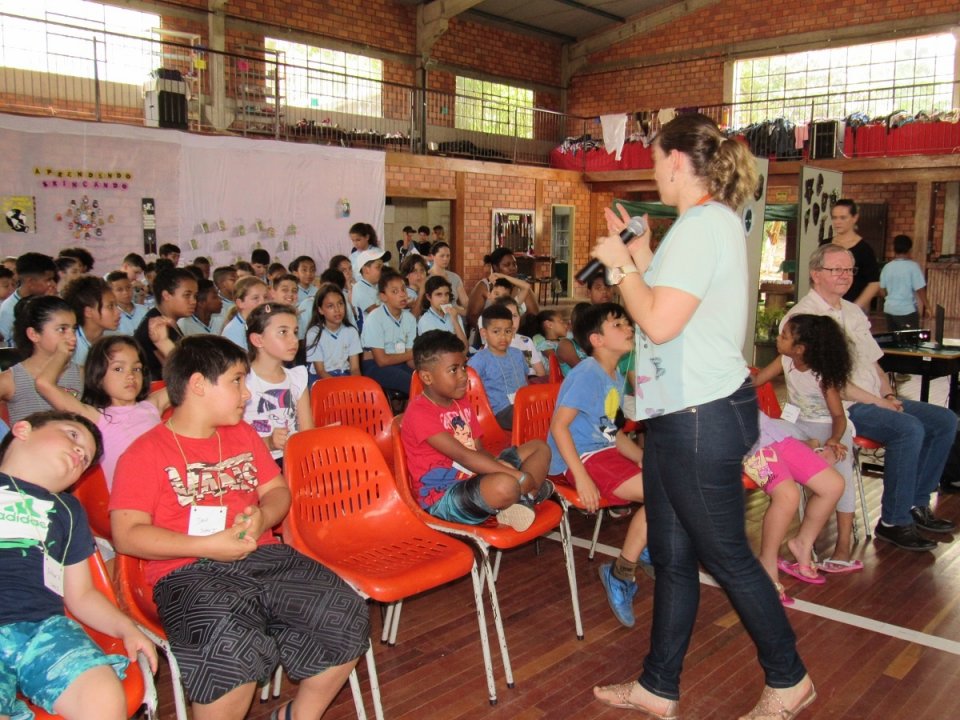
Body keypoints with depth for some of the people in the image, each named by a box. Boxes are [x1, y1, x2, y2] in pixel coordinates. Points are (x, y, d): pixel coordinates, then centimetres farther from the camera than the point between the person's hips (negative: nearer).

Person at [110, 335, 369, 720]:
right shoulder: (145, 453, -1)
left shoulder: (243, 434, 19)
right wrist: (210, 546, -17)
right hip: (189, 572, -5)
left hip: (263, 557, 6)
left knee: (347, 616, -13)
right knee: (234, 646, -35)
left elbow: (277, 491, 20)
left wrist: (262, 519, -5)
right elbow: (127, 535, -8)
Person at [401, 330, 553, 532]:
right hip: (443, 497, -9)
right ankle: (526, 493, -4)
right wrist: (520, 477, -26)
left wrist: (502, 467, -16)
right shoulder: (419, 412, -17)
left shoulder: (462, 405, 13)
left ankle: (519, 500, -14)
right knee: (505, 485, -38)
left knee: (539, 448, 9)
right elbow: (463, 455, -25)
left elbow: (479, 451, 8)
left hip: (473, 479, 10)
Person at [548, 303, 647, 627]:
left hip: (604, 452, 10)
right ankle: (620, 574, -8)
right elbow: (558, 425, -20)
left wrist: (648, 460, 9)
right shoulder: (588, 374, -14)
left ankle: (647, 546, 13)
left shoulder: (617, 378, 14)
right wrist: (581, 477, -25)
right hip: (582, 457, -9)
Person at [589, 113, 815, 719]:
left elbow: (660, 323, -24)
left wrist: (620, 263, -11)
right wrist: (640, 256, 17)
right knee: (672, 556, 16)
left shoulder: (704, 223, -17)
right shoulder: (710, 222, 16)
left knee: (727, 556, 6)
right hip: (680, 415, 10)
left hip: (702, 418, -10)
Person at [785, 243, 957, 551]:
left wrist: (888, 395, 3)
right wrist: (878, 402, -15)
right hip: (836, 407, -9)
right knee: (909, 428, -28)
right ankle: (893, 521, -17)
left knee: (945, 420, 0)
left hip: (875, 400, 10)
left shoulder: (853, 312, 18)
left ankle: (916, 504, 10)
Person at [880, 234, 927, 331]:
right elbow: (920, 290, -11)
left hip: (889, 310, 5)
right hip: (907, 311, -5)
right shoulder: (913, 266, -11)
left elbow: (882, 291, 8)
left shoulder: (887, 267, 1)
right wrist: (927, 306, 0)